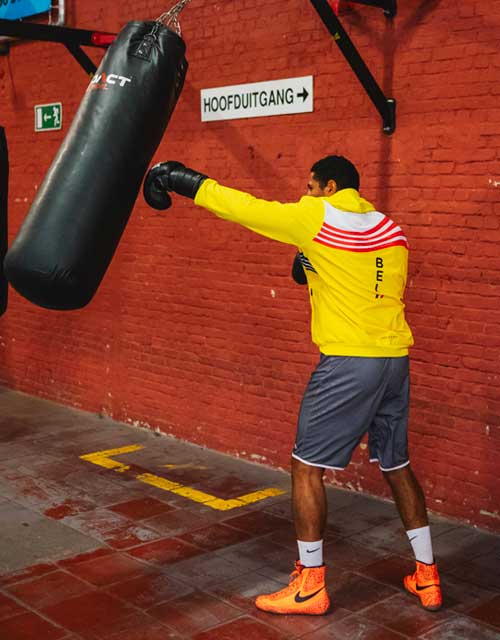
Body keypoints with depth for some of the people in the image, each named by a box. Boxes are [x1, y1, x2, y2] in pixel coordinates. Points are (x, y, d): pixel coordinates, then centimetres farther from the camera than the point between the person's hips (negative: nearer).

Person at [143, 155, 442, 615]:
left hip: (348, 361, -7)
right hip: (395, 358, 7)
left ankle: (310, 587, 9)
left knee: (306, 466, 4)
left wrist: (184, 181, 13)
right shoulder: (392, 230, 12)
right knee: (396, 465, 18)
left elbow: (241, 205, 1)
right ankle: (427, 578, 25)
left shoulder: (314, 217, -5)